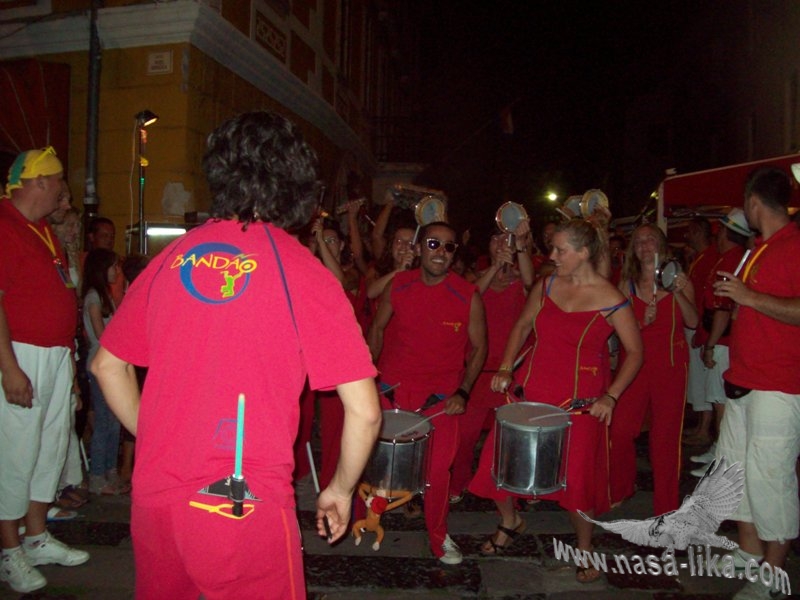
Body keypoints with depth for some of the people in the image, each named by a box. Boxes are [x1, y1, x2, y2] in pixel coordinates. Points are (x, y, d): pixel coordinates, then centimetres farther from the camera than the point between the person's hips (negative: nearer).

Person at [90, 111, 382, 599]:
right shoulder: (305, 274, -11)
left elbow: (107, 366, 12)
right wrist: (341, 490, 4)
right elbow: (364, 411, -11)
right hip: (247, 507, -5)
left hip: (154, 499, 5)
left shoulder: (171, 258, 1)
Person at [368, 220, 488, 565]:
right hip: (391, 390, 2)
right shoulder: (398, 286, -3)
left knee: (438, 468, 0)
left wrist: (463, 392, -7)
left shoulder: (468, 297, -9)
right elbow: (377, 328, 10)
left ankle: (439, 537, 25)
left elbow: (478, 347, 1)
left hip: (441, 397, -1)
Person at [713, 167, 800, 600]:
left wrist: (748, 296, -21)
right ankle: (749, 554, 29)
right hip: (742, 383, 10)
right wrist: (732, 292, 15)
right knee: (732, 466, 15)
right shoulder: (759, 249, 15)